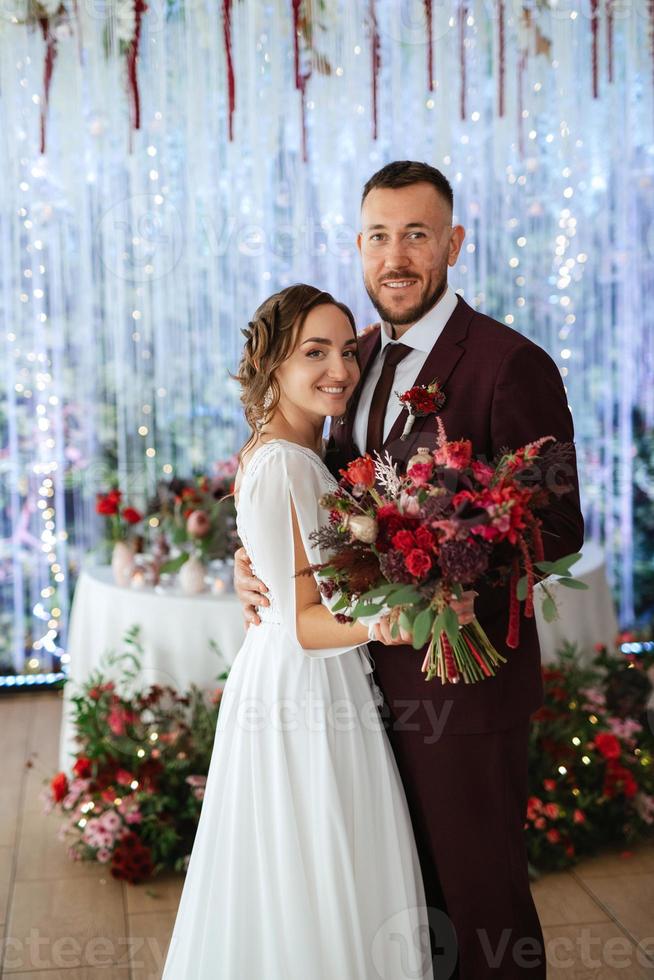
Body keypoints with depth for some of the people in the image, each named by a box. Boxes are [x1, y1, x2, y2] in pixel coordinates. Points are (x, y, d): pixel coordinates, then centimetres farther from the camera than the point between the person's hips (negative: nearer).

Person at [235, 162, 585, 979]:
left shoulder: (512, 365, -16)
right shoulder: (359, 357, 7)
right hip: (375, 673, 7)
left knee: (479, 896, 10)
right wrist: (254, 558, -4)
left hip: (464, 679, -7)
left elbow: (558, 527, -16)